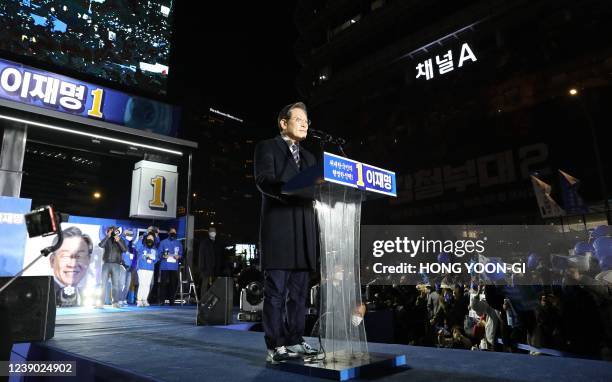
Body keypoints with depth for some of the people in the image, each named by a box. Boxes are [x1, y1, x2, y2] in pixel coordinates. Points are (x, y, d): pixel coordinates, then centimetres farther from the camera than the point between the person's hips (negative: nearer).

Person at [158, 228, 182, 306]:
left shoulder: (178, 243, 14)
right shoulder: (163, 242, 8)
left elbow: (181, 254, 14)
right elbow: (159, 253, 5)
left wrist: (178, 256, -7)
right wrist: (163, 256, -15)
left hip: (174, 267, 2)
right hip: (165, 267, -2)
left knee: (173, 283, -1)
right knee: (164, 283, -6)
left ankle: (171, 299, 7)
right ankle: (162, 300, 1)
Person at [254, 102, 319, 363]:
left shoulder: (308, 157, 25)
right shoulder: (267, 147, 5)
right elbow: (264, 181, -11)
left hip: (304, 231, 7)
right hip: (278, 228, -6)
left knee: (299, 291, 9)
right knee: (276, 290, -3)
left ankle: (295, 341, 18)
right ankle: (275, 346, 4)